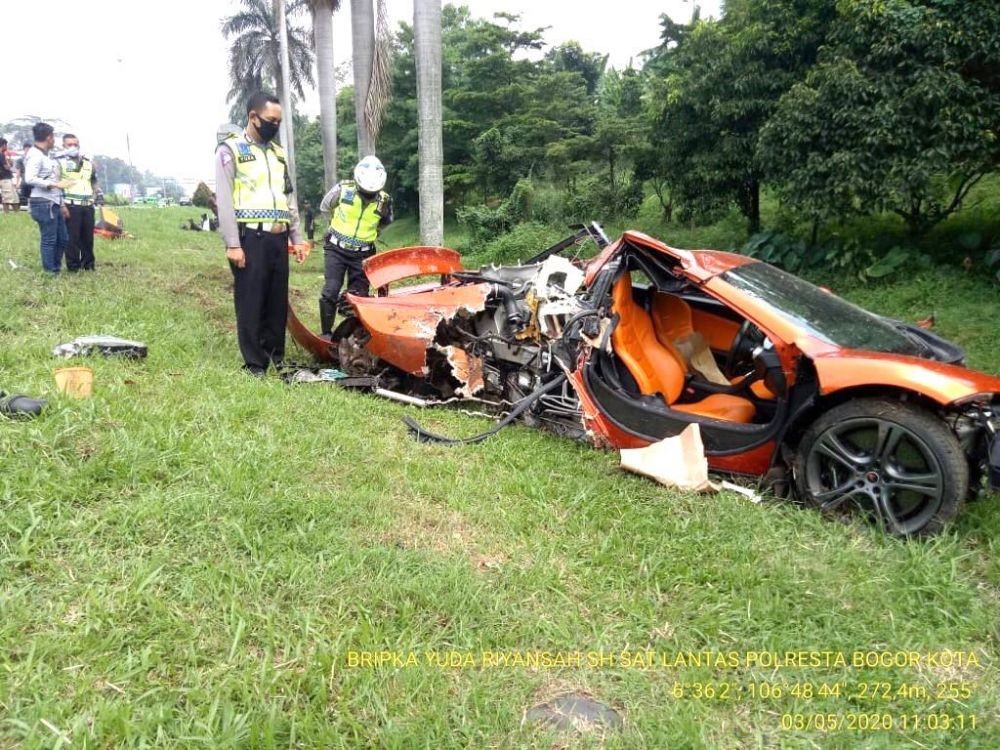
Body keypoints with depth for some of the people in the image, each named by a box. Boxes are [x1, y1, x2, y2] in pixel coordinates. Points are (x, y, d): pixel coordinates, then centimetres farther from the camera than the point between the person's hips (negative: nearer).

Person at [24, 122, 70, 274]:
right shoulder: (35, 155, -12)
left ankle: (56, 268, 24)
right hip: (43, 204, -10)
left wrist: (61, 205, 19)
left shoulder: (47, 155, 17)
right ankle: (50, 272, 3)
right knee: (49, 240, -4)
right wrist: (55, 183, -25)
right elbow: (30, 179, -23)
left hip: (53, 204, 10)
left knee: (62, 238, 14)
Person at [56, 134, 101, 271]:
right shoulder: (60, 162, -1)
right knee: (72, 238, -5)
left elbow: (94, 182, 29)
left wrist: (95, 194, 12)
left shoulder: (88, 163, 15)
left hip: (88, 206, 5)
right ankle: (73, 267, 1)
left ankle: (88, 265, 19)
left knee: (88, 237, 9)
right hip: (71, 206, -5)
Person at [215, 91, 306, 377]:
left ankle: (276, 358, 20)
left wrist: (296, 237, 15)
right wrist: (232, 244, -15)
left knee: (278, 302, 9)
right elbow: (224, 200, -8)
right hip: (251, 238, -6)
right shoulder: (230, 150, -2)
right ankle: (255, 365, 5)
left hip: (278, 238, 6)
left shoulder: (278, 152, 18)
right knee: (251, 304, -2)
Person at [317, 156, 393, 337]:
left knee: (359, 295, 2)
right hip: (336, 249, -2)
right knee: (331, 291, -11)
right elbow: (325, 207, 9)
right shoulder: (343, 188, -10)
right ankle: (326, 332, -2)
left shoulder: (384, 200, -4)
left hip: (363, 254, 2)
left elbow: (386, 221, 20)